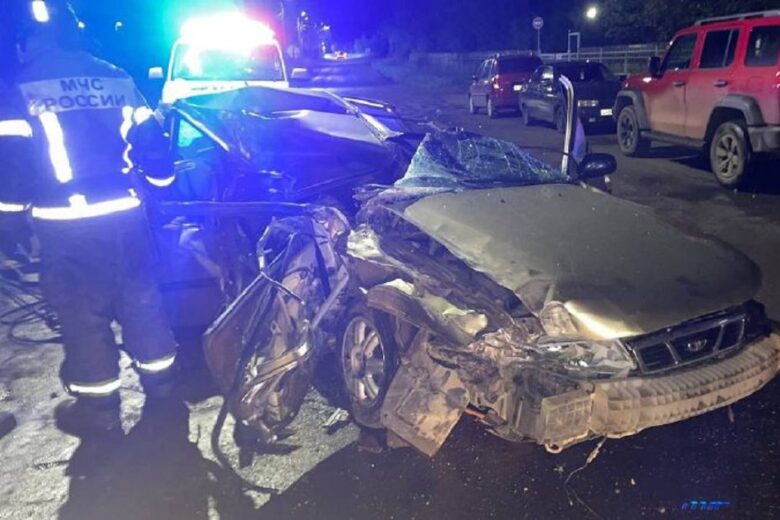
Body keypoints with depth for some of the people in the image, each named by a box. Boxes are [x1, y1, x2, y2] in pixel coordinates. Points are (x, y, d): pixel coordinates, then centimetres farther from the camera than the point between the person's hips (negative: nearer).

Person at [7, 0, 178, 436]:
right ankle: (160, 379, 32)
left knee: (80, 309, 9)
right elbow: (149, 138, 8)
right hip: (124, 209, 4)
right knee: (140, 294, 17)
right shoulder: (117, 77, 5)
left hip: (63, 218, -3)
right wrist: (162, 175, 23)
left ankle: (99, 406, 21)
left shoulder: (19, 84, -3)